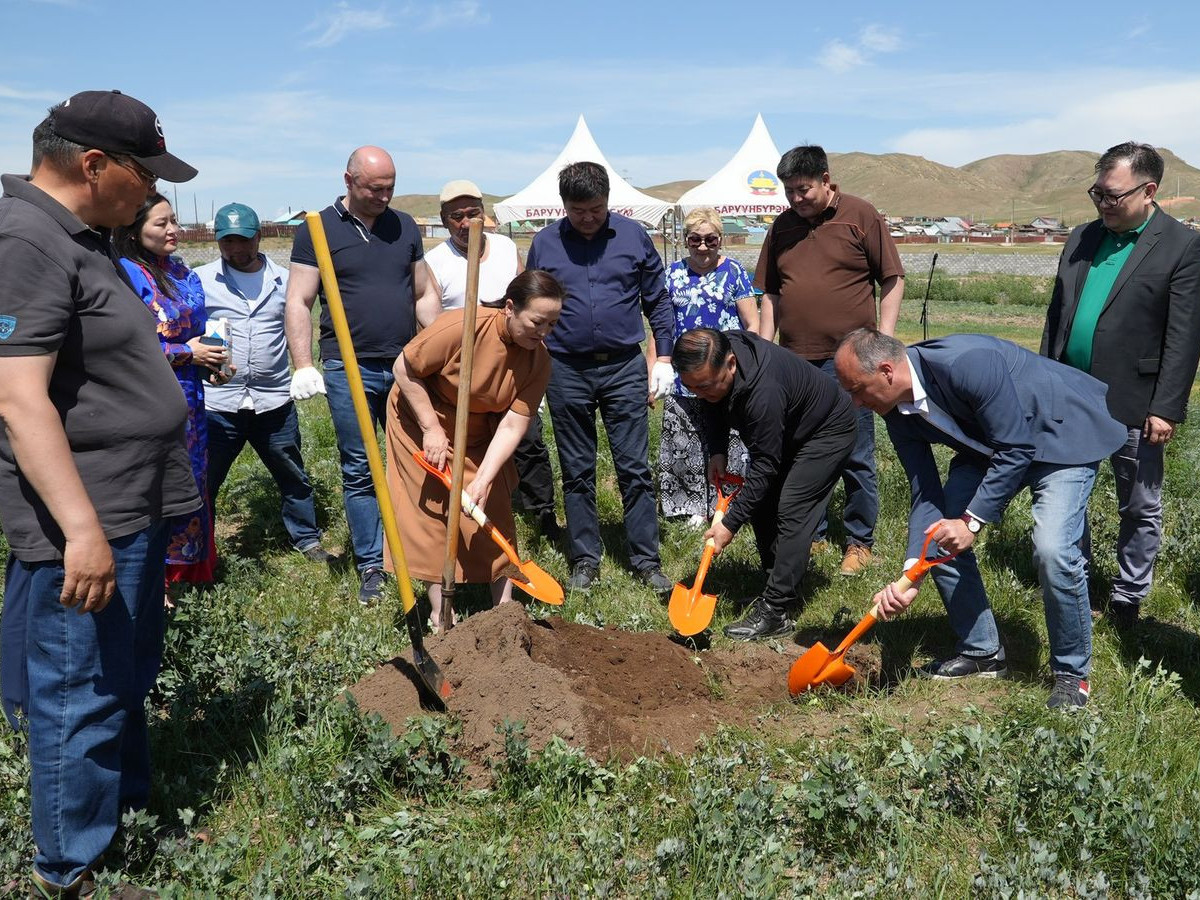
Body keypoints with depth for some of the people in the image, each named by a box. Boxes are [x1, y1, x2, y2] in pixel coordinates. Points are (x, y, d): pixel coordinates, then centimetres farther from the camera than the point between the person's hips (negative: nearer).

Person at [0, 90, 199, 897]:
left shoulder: (83, 235, 14)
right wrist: (81, 528, -28)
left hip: (135, 511, 10)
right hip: (87, 525, -10)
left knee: (129, 681, 22)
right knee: (81, 700, 3)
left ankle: (130, 804, 40)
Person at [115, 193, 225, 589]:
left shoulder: (180, 271, 10)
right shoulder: (126, 273, -14)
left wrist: (210, 359, 2)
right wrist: (187, 353, -16)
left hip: (189, 397, 8)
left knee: (191, 478, 15)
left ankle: (186, 565, 30)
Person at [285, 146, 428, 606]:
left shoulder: (404, 226, 11)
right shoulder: (318, 229, 0)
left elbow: (423, 296, 16)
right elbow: (298, 303, -3)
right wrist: (304, 366, -13)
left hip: (405, 366, 3)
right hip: (349, 370, -3)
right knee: (358, 473, 4)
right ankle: (371, 567, 13)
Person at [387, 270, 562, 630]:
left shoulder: (538, 360, -18)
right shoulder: (463, 327, -33)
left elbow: (513, 425, -22)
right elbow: (404, 370, -22)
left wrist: (483, 481, -31)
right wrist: (432, 428, -22)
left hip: (477, 437, 4)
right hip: (422, 420, -4)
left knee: (494, 514, 2)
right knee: (434, 514, -2)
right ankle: (442, 617, 9)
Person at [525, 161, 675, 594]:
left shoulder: (634, 235, 1)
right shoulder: (544, 243, 2)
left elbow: (657, 301, 7)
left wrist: (664, 356, 2)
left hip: (624, 367, -1)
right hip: (566, 371, 1)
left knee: (635, 469, 2)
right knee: (577, 473, 9)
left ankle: (647, 561, 11)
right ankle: (584, 561, 19)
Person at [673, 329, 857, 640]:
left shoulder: (763, 392, -43)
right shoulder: (712, 361, -18)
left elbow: (764, 466, -34)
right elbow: (715, 406, 5)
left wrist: (730, 523, -29)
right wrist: (717, 451, -10)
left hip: (828, 430, -9)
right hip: (787, 431, 9)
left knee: (791, 512, -17)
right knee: (761, 504, 6)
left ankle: (773, 613, -15)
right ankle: (780, 588, 19)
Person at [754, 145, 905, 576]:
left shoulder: (861, 216, -2)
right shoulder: (783, 226, 11)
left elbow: (892, 279, -1)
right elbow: (770, 293, 16)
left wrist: (883, 339, -7)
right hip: (795, 359, 5)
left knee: (855, 456, 2)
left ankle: (860, 540, 15)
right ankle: (810, 532, 25)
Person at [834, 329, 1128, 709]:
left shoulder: (968, 362, -35)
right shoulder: (898, 415, -11)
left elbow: (1015, 450, -29)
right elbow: (926, 495, -9)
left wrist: (972, 521, -28)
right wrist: (910, 576, -17)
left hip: (1061, 434, -7)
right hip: (990, 445, 8)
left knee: (1053, 549, -23)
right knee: (939, 535, -1)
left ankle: (1072, 673, 0)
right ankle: (982, 651, 17)